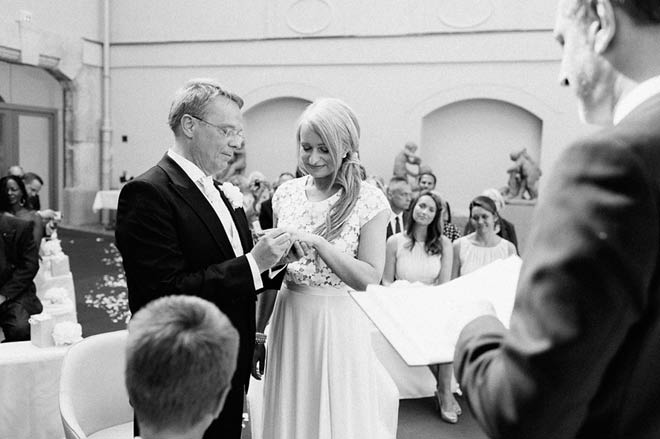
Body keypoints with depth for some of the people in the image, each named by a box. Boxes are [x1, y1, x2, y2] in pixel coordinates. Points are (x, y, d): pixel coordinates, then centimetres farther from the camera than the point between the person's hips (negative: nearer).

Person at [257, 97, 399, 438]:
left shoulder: (368, 201, -9)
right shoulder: (286, 194, 4)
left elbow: (370, 279, -14)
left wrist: (317, 243, -23)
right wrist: (259, 331, 14)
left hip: (341, 327, -4)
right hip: (290, 321, 4)